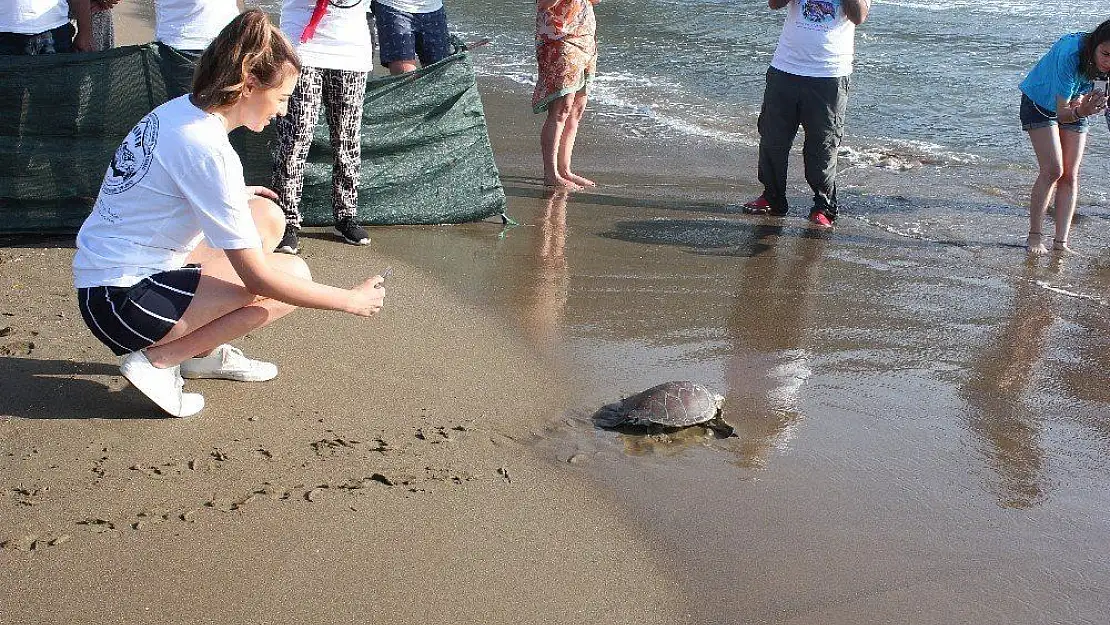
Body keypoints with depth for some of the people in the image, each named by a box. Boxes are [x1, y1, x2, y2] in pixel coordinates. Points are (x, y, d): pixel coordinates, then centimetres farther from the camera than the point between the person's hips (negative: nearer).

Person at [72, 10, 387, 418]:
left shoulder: (180, 109, 2)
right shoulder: (208, 150, -24)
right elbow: (257, 279, -21)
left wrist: (235, 197, 13)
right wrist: (350, 301, -13)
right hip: (122, 303, -9)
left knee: (269, 216, 9)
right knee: (293, 275, -10)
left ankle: (206, 351, 13)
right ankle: (158, 360, -5)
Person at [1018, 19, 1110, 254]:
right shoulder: (1070, 54, -40)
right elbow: (1061, 113, -39)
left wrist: (1083, 103, -32)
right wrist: (1081, 112, -61)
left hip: (1076, 105, 5)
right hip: (1041, 104, -5)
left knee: (1070, 175, -2)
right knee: (1052, 171, -15)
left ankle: (1061, 242, 1)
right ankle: (1034, 236, -2)